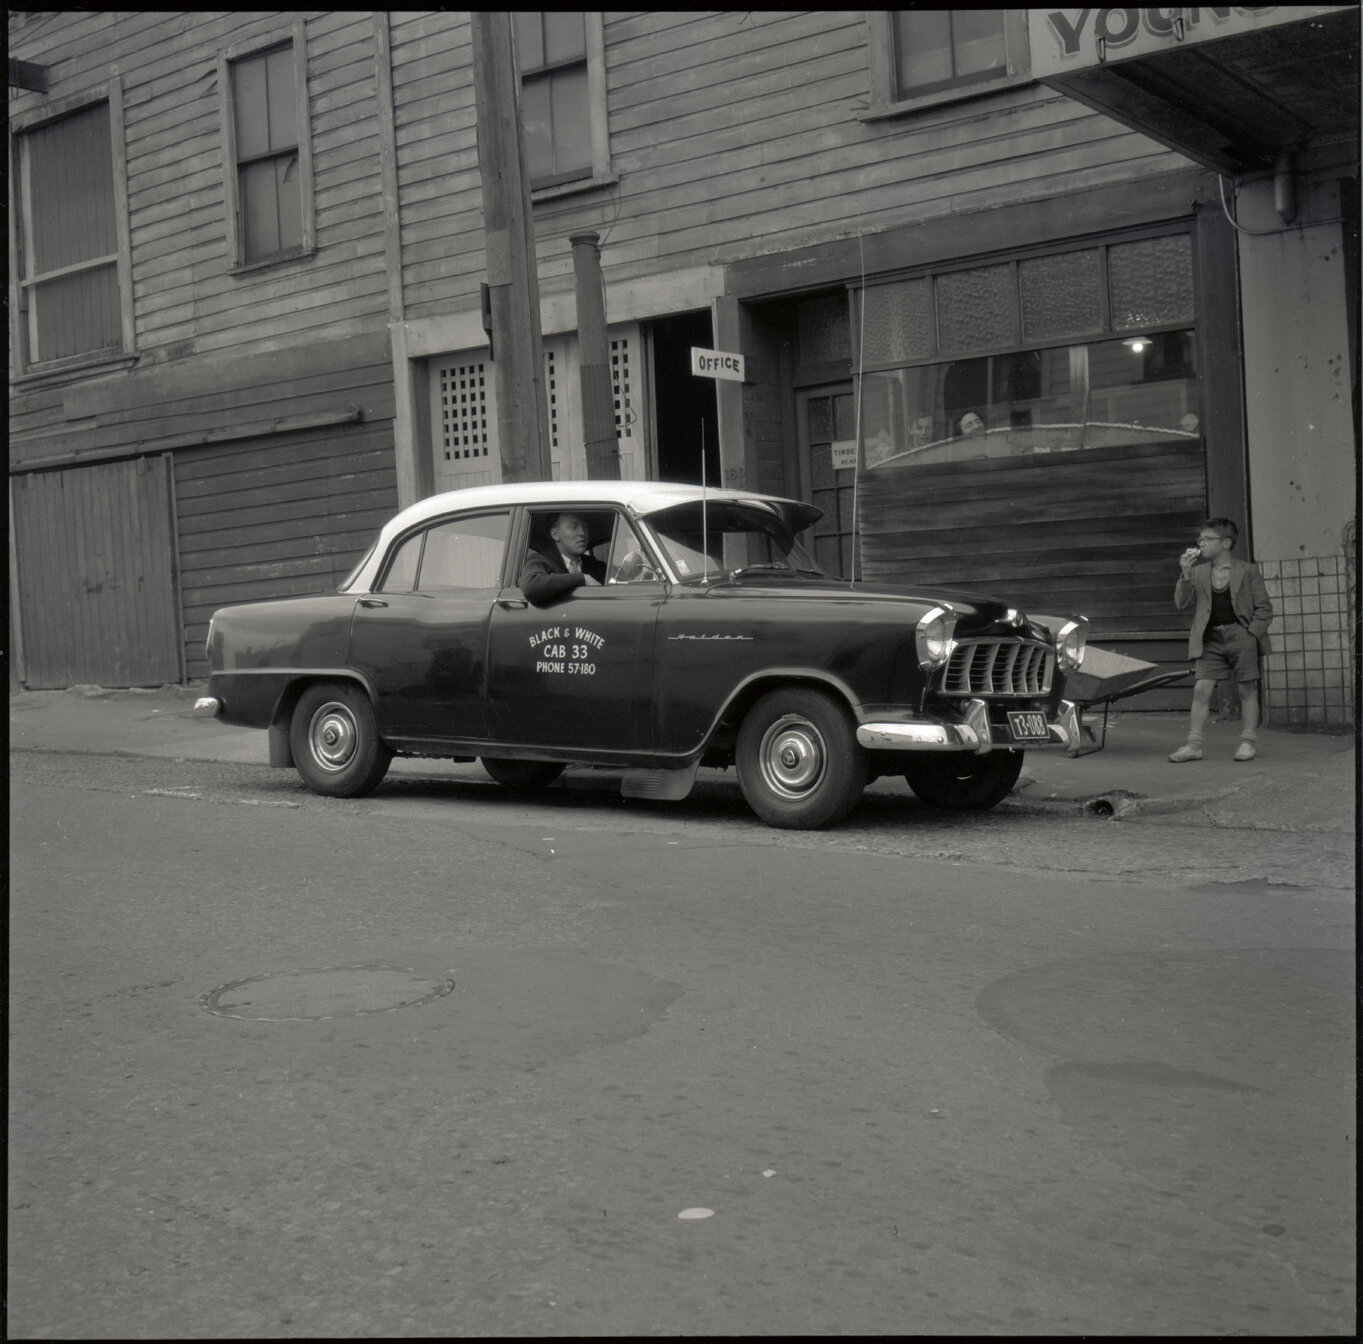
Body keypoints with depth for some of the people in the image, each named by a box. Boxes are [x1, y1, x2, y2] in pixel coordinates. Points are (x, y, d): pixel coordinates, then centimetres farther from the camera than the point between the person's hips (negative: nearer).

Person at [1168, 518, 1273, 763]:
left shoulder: (1247, 572, 2)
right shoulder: (1198, 572, 10)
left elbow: (1264, 609, 3)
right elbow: (1182, 604, 2)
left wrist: (1251, 634, -8)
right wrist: (1185, 575, -10)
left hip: (1240, 636, -2)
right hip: (1211, 639, 2)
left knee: (1247, 689, 3)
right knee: (1201, 690, -4)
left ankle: (1247, 743, 11)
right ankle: (1193, 745, -2)